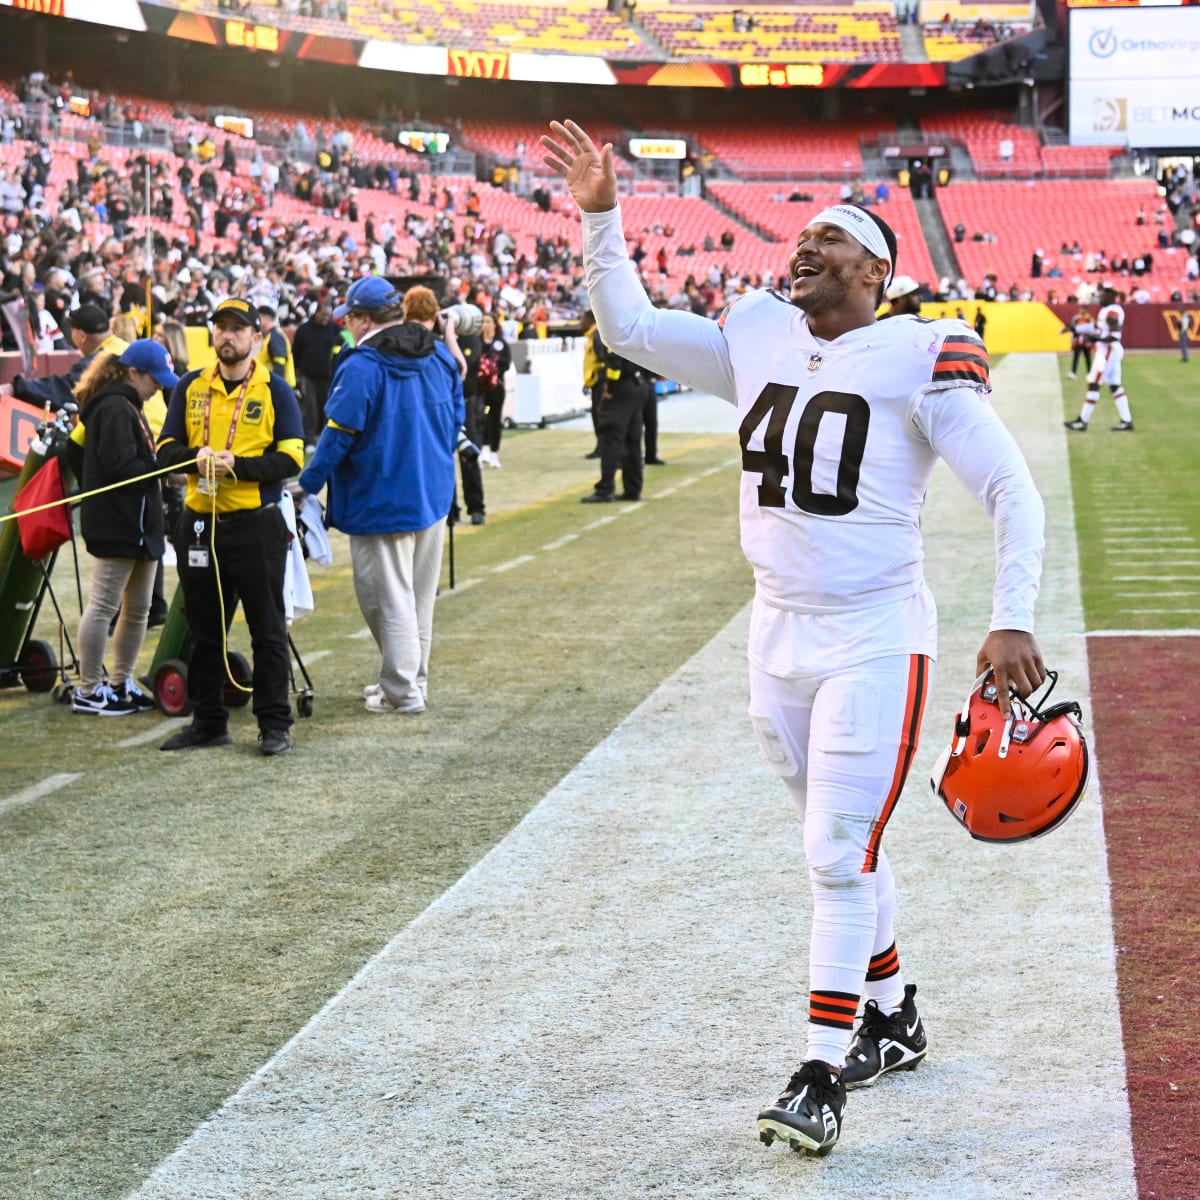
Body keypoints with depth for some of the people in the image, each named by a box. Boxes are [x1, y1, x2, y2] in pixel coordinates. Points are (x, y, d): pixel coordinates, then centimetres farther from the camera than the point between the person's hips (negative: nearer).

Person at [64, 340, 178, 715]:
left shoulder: (121, 406, 18)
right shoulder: (116, 409, -14)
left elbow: (75, 453, 21)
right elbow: (122, 467, -23)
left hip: (136, 524, 11)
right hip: (119, 525, -11)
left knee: (138, 608, 14)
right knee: (104, 606, -3)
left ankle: (120, 684, 23)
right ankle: (88, 691, 3)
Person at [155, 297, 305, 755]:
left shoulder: (274, 390, -1)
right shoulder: (190, 387, 10)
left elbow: (291, 459, -8)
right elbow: (165, 449, 9)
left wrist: (237, 465, -20)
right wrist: (195, 457, -13)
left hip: (257, 524, -4)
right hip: (199, 523, 4)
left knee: (268, 628, 0)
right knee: (204, 629, 11)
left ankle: (274, 724, 6)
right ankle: (208, 722, 21)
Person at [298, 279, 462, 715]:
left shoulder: (361, 366, -18)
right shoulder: (441, 356, 3)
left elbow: (339, 434, -18)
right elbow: (456, 418, 12)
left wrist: (308, 484, -7)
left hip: (382, 501, -7)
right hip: (434, 494, 7)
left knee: (389, 596, 2)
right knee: (421, 594, 16)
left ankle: (402, 691, 4)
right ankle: (414, 679, 25)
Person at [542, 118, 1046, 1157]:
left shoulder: (918, 360, -11)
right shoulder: (757, 341, 7)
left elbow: (1014, 491, -12)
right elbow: (630, 328, 16)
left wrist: (1012, 621, -20)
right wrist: (601, 216, 6)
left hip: (876, 643, -6)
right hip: (779, 639, 6)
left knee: (840, 857, -9)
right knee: (846, 847, 17)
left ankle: (821, 1077, -3)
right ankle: (895, 1019, 34)